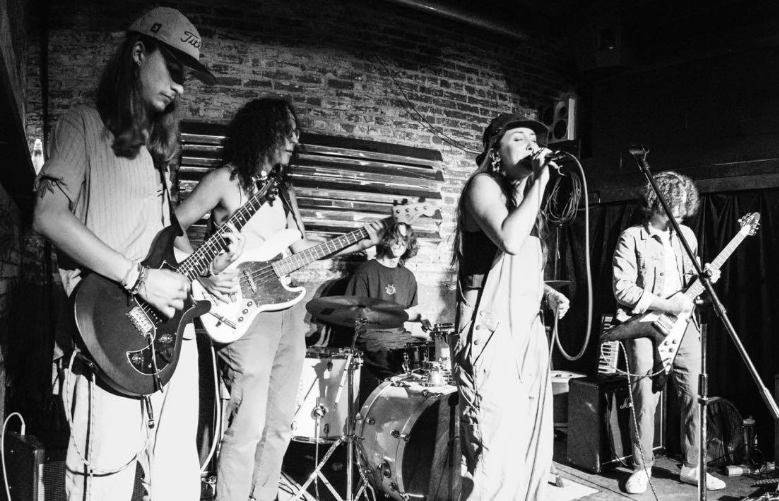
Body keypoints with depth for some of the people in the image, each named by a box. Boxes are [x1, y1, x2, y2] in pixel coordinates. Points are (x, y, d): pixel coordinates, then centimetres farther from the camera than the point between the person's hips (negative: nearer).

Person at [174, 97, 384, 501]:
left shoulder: (284, 189, 17)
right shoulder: (227, 179, -3)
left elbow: (301, 248, 16)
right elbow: (173, 226, -3)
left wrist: (358, 242, 7)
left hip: (285, 310, 7)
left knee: (279, 425, 12)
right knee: (247, 427, -8)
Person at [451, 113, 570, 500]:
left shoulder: (525, 199, 19)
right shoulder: (483, 185, -4)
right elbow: (510, 240, -24)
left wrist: (549, 293, 13)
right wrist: (540, 182, -14)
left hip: (529, 332, 9)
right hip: (492, 334, -8)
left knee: (534, 448, 12)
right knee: (498, 453, -10)